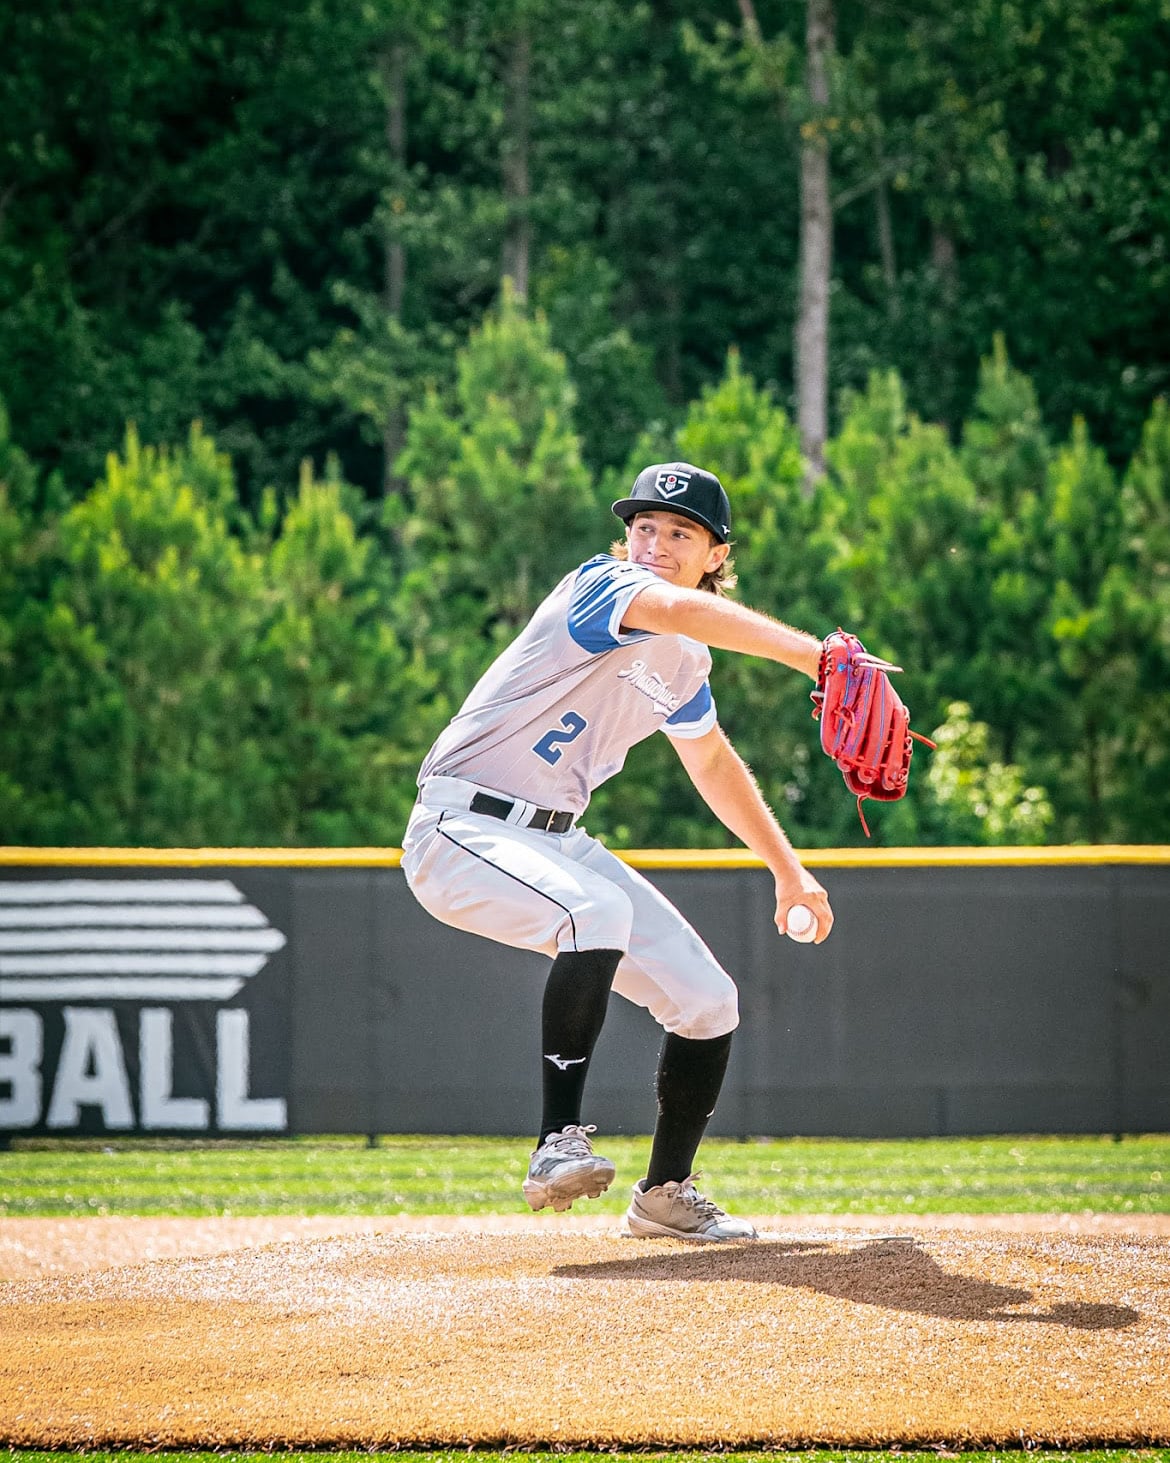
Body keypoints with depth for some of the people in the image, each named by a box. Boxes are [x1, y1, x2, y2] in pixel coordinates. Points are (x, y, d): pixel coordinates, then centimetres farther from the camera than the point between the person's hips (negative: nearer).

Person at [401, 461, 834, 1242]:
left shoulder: (685, 662, 10)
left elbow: (714, 764, 29)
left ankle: (666, 1194, 24)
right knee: (598, 910, -38)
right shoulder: (601, 587, -16)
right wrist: (813, 655, -52)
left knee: (708, 1001, 4)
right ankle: (560, 1142, -33)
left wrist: (789, 869, 26)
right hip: (462, 828, -8)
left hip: (556, 840, 8)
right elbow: (682, 609, -38)